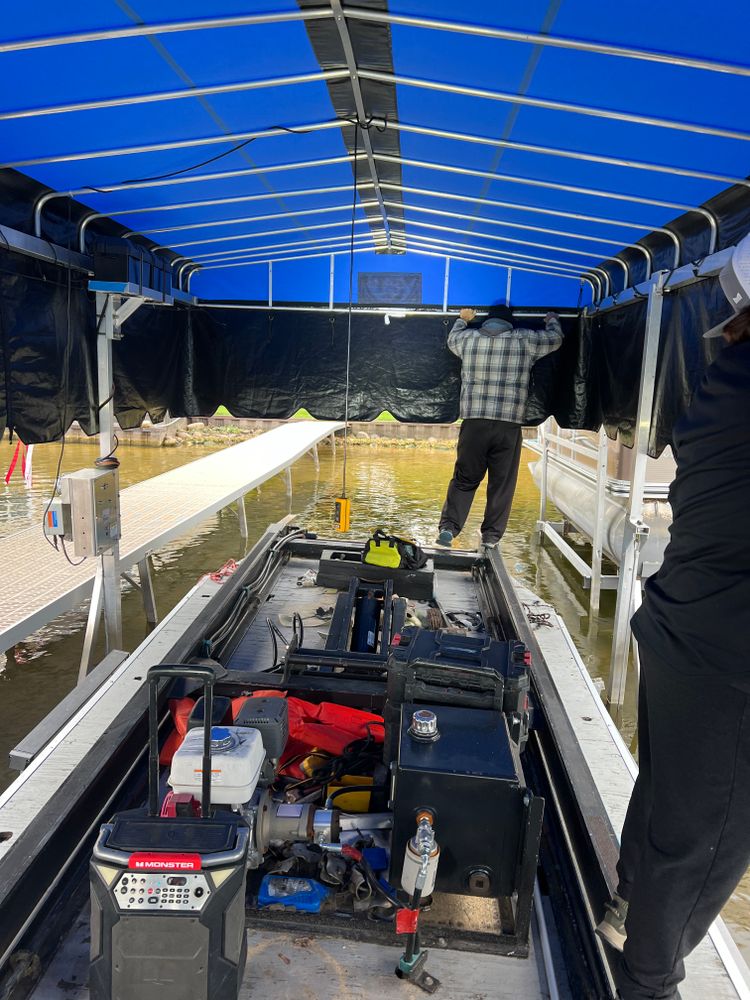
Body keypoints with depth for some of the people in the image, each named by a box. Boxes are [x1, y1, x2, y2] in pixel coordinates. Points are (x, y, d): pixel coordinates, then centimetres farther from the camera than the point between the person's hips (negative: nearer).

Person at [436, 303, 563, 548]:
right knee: (501, 484, 8)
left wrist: (462, 319, 51)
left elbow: (452, 339, 32)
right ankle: (491, 537, 12)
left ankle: (448, 527, 3)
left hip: (474, 423, 2)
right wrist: (552, 319, 43)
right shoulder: (524, 340, 5)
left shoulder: (468, 338, 9)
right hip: (509, 426, -1)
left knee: (464, 479, 11)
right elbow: (555, 338, 22)